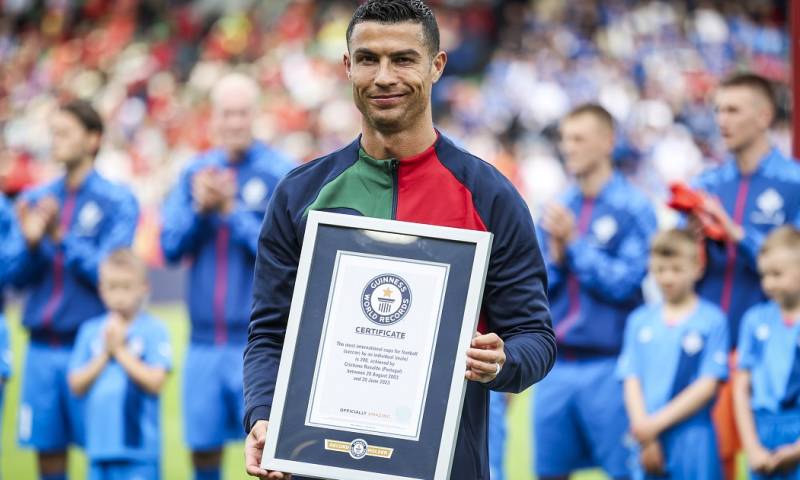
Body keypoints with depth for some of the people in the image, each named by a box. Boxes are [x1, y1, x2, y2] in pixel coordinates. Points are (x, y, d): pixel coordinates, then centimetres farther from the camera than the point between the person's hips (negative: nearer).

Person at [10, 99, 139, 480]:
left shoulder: (117, 201, -3)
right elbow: (18, 278, 7)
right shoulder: (34, 200, 10)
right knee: (48, 449, 6)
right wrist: (31, 243, -12)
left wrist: (61, 238, -20)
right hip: (41, 348, 5)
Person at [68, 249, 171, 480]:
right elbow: (76, 385, 5)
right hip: (100, 443, 5)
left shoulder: (153, 331, -5)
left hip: (138, 446, -5)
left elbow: (155, 382, -13)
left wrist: (120, 350, -10)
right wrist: (104, 355, -7)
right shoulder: (90, 331, 8)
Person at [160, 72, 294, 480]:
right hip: (204, 339, 5)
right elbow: (171, 247, 5)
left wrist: (232, 210, -17)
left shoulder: (279, 174, -5)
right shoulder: (195, 172, 9)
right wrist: (199, 208, -11)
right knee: (203, 447, 9)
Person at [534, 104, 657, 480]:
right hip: (555, 366, 5)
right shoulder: (556, 208, 11)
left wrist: (574, 242, -11)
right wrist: (554, 254, -7)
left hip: (607, 366, -5)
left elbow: (625, 282, -12)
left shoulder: (633, 209, -4)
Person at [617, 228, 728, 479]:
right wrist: (646, 439, -7)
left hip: (692, 440, -3)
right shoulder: (639, 321, 10)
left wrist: (658, 422, -11)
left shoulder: (712, 320, -2)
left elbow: (708, 385, -7)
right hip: (648, 441, 3)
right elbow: (632, 381, 6)